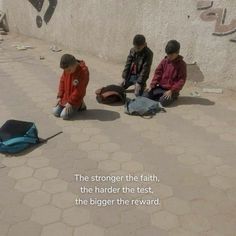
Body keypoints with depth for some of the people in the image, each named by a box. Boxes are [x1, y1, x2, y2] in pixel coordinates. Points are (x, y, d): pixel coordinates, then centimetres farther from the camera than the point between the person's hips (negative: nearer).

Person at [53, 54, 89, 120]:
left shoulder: (83, 72, -23)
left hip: (75, 100, -6)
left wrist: (70, 102, -19)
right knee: (56, 112, 0)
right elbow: (62, 82, 9)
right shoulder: (66, 70, -3)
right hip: (64, 98, 7)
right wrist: (60, 96, 3)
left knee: (64, 115, -17)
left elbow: (79, 90, -22)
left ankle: (79, 106, 4)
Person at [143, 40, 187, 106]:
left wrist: (172, 91, -20)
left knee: (163, 101, -31)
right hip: (160, 87, 5)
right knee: (145, 96, -13)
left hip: (171, 89, -4)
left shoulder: (181, 64, -7)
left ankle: (172, 96, 2)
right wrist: (152, 85, -5)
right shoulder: (164, 61, 7)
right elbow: (158, 73, 9)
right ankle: (161, 96, 8)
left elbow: (181, 80, -11)